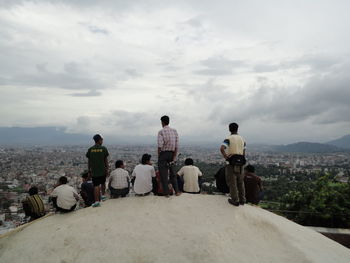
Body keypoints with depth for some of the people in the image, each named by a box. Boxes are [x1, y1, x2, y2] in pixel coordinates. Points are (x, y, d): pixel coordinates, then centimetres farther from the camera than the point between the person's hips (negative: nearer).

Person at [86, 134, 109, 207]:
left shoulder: (90, 149, -1)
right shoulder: (103, 149, -4)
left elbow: (89, 161, 2)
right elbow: (106, 160, -2)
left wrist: (89, 171, 10)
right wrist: (107, 169, 6)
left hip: (94, 171, 0)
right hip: (103, 170, 0)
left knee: (96, 186, -2)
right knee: (103, 183, 22)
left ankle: (97, 201, -9)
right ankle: (103, 196, 36)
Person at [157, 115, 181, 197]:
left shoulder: (161, 132, -12)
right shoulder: (174, 131, 3)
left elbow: (160, 146, -19)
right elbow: (177, 146, 0)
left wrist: (158, 156, -4)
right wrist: (174, 157, 4)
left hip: (163, 154, -5)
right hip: (171, 153, 5)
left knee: (163, 174, 5)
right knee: (172, 173, 18)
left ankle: (166, 193, 9)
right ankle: (177, 191, 19)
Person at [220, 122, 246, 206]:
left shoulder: (228, 139, -9)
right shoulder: (242, 139, 8)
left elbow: (222, 149, -25)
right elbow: (244, 153, 10)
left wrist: (226, 157, -13)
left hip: (231, 163, -5)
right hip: (240, 162, 5)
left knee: (232, 182, 4)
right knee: (240, 182, 16)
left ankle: (235, 201, 10)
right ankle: (242, 200, 24)